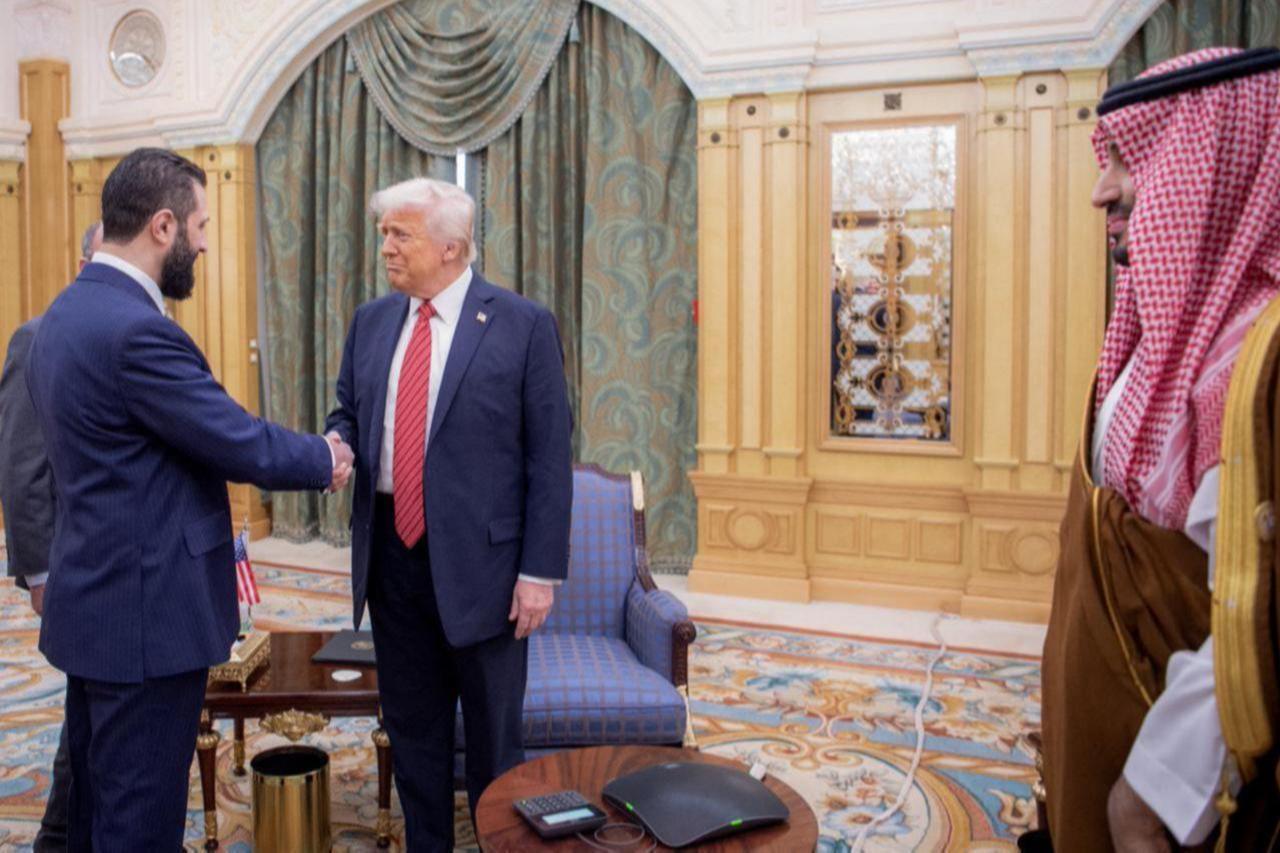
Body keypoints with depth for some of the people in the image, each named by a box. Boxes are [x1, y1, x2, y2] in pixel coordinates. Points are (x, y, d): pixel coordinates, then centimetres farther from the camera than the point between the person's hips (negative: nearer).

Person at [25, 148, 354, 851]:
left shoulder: (67, 312, 8)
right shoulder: (135, 329, -24)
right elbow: (242, 444, -20)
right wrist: (324, 459, -1)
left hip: (94, 602, 10)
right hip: (145, 614, -10)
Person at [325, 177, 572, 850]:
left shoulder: (523, 325, -8)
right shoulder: (370, 322, 7)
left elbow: (550, 457, -9)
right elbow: (350, 412, 17)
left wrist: (541, 570, -12)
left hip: (478, 560, -4)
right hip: (391, 554, 5)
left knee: (493, 737, 11)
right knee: (411, 729, 18)